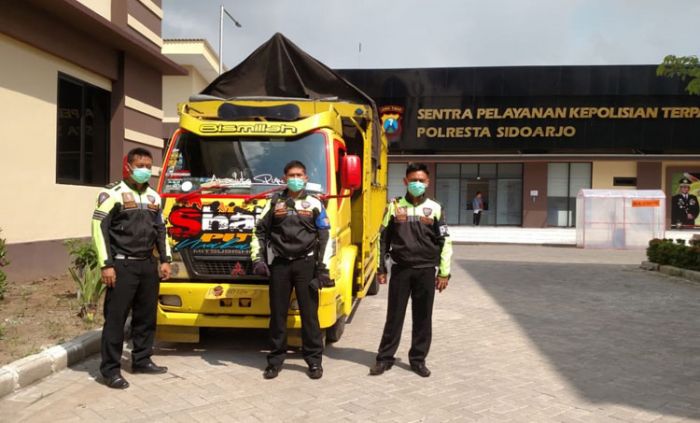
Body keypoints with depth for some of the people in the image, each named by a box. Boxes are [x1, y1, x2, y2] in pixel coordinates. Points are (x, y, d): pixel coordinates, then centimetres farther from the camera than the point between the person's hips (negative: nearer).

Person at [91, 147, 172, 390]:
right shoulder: (113, 194, -6)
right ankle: (110, 369, 6)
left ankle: (142, 361, 25)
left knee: (147, 315, 11)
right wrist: (106, 265, -14)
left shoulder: (154, 197, 14)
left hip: (148, 265, 6)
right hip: (122, 265, -6)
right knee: (116, 318, -3)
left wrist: (165, 260, 11)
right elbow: (99, 229, -9)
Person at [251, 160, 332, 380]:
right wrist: (258, 259, -1)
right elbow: (260, 232, 11)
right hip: (279, 264, 2)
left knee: (309, 312, 2)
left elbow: (324, 237, 3)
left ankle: (314, 359, 12)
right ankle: (275, 359, 17)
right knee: (277, 313, 6)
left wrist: (323, 268, -4)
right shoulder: (274, 204, 9)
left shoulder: (314, 204, 5)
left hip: (306, 264, -1)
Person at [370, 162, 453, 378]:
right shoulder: (394, 206, 3)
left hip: (426, 270, 0)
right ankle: (385, 358, 16)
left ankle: (418, 359, 20)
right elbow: (383, 239, 7)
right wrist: (381, 268, 3)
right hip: (400, 269, 0)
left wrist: (444, 272, -1)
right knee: (394, 315, 5)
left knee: (423, 317, 7)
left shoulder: (435, 209, 3)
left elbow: (445, 242, 3)